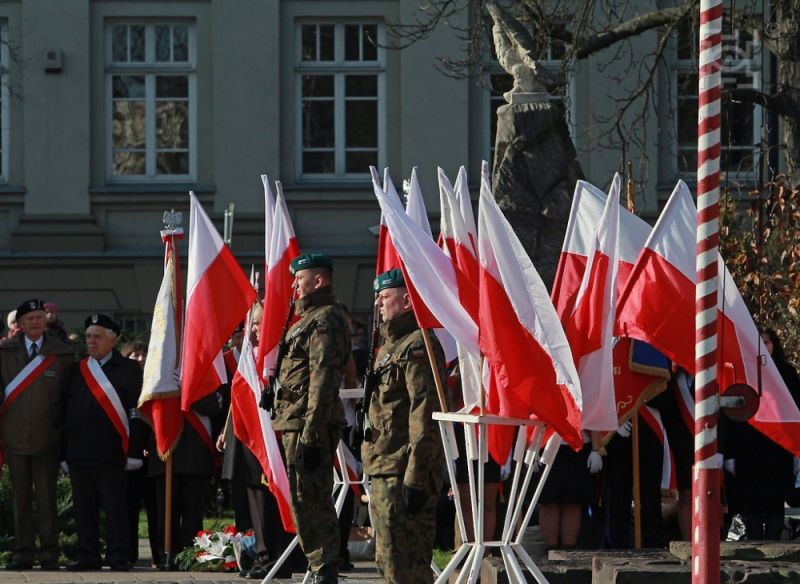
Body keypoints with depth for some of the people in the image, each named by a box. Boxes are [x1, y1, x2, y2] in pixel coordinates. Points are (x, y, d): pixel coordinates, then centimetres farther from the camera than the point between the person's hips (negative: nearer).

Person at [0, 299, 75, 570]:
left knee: (46, 497, 0)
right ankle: (23, 554, 10)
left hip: (47, 436, -1)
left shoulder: (62, 354, 2)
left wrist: (64, 429, 1)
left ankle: (49, 554, 5)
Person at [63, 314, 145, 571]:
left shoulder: (129, 370, 1)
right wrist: (65, 453, 9)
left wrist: (134, 452, -11)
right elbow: (67, 413, 14)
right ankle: (88, 557, 11)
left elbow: (138, 412, -4)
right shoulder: (77, 371, 15)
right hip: (79, 453, 5)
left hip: (111, 453, -5)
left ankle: (119, 557, -1)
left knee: (116, 508, -3)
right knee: (84, 509, 6)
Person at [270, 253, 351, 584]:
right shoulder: (311, 318, 22)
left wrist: (310, 433, -24)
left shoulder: (325, 321, -12)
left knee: (309, 502, -11)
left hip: (307, 426, -11)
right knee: (307, 502, 12)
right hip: (300, 425, 11)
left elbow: (323, 380, -20)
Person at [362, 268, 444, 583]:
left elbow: (425, 415, -20)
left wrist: (415, 477, -24)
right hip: (384, 472, 11)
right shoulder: (392, 345, 21)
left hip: (403, 473, -11)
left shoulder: (418, 345, -13)